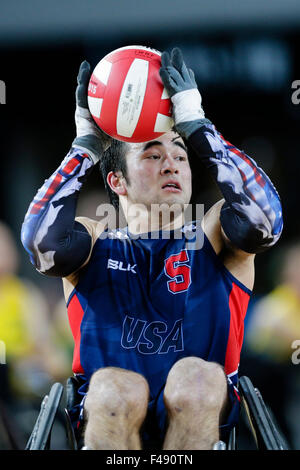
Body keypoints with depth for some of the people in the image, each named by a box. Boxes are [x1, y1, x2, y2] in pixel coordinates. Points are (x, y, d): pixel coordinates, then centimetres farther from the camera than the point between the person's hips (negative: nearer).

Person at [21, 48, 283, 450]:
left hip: (199, 413, 1)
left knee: (196, 376, -33)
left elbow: (264, 216, -9)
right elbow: (43, 237, -9)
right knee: (115, 386, -34)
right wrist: (87, 145, 1)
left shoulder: (213, 237, 15)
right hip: (112, 413, 0)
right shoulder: (95, 245, 15)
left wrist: (196, 127, -3)